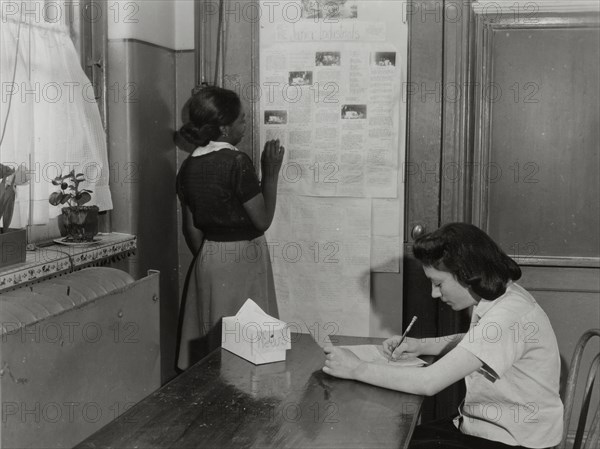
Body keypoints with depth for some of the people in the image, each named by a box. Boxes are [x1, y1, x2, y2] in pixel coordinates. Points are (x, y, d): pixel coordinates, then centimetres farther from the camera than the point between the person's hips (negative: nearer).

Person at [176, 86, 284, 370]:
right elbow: (263, 219, -14)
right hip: (242, 259, -7)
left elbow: (191, 228, 9)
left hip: (207, 259, 7)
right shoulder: (237, 162, -18)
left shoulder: (189, 166, 4)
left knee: (207, 342, 15)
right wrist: (271, 173, -8)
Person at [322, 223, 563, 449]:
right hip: (484, 426, 8)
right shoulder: (501, 295, 1)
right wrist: (421, 345, 5)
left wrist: (357, 369, -20)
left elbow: (429, 383, -29)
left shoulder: (508, 316, -28)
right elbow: (473, 342, 22)